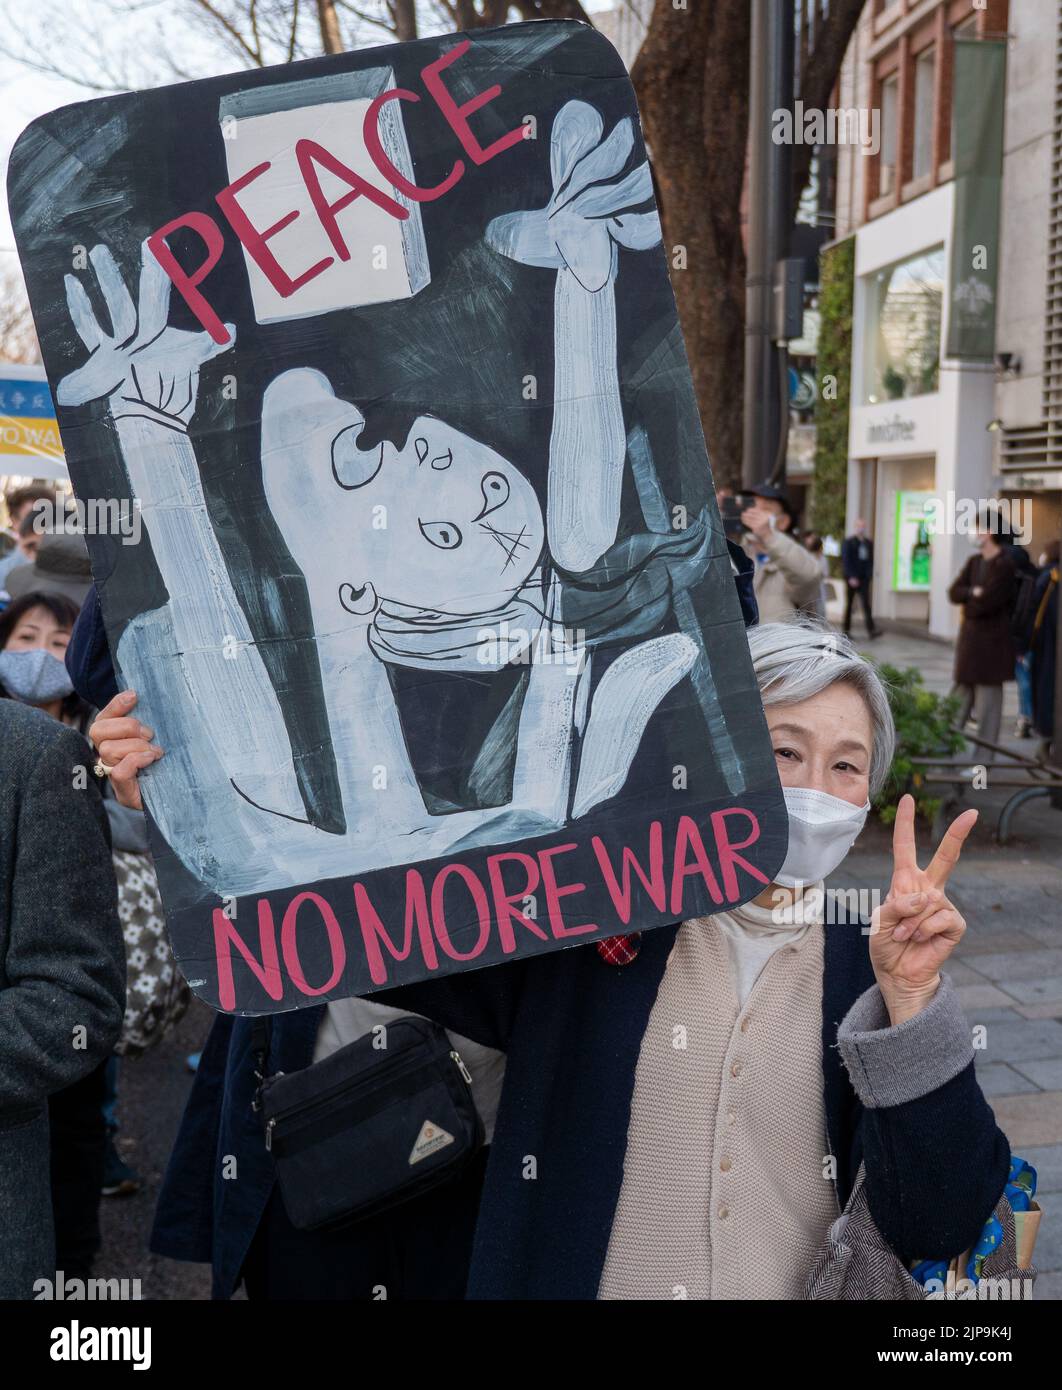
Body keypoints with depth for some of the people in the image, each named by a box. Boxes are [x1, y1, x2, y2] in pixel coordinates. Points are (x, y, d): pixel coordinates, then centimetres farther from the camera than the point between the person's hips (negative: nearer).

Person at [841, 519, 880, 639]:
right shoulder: (848, 542, -3)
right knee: (849, 604, 6)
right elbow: (845, 561, -9)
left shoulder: (868, 542, 10)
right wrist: (851, 577, -17)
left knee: (866, 604, -6)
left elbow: (870, 561, 12)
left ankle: (871, 630, -13)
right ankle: (846, 630, 15)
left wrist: (870, 577, 3)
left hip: (863, 579, 3)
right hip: (851, 578, -3)